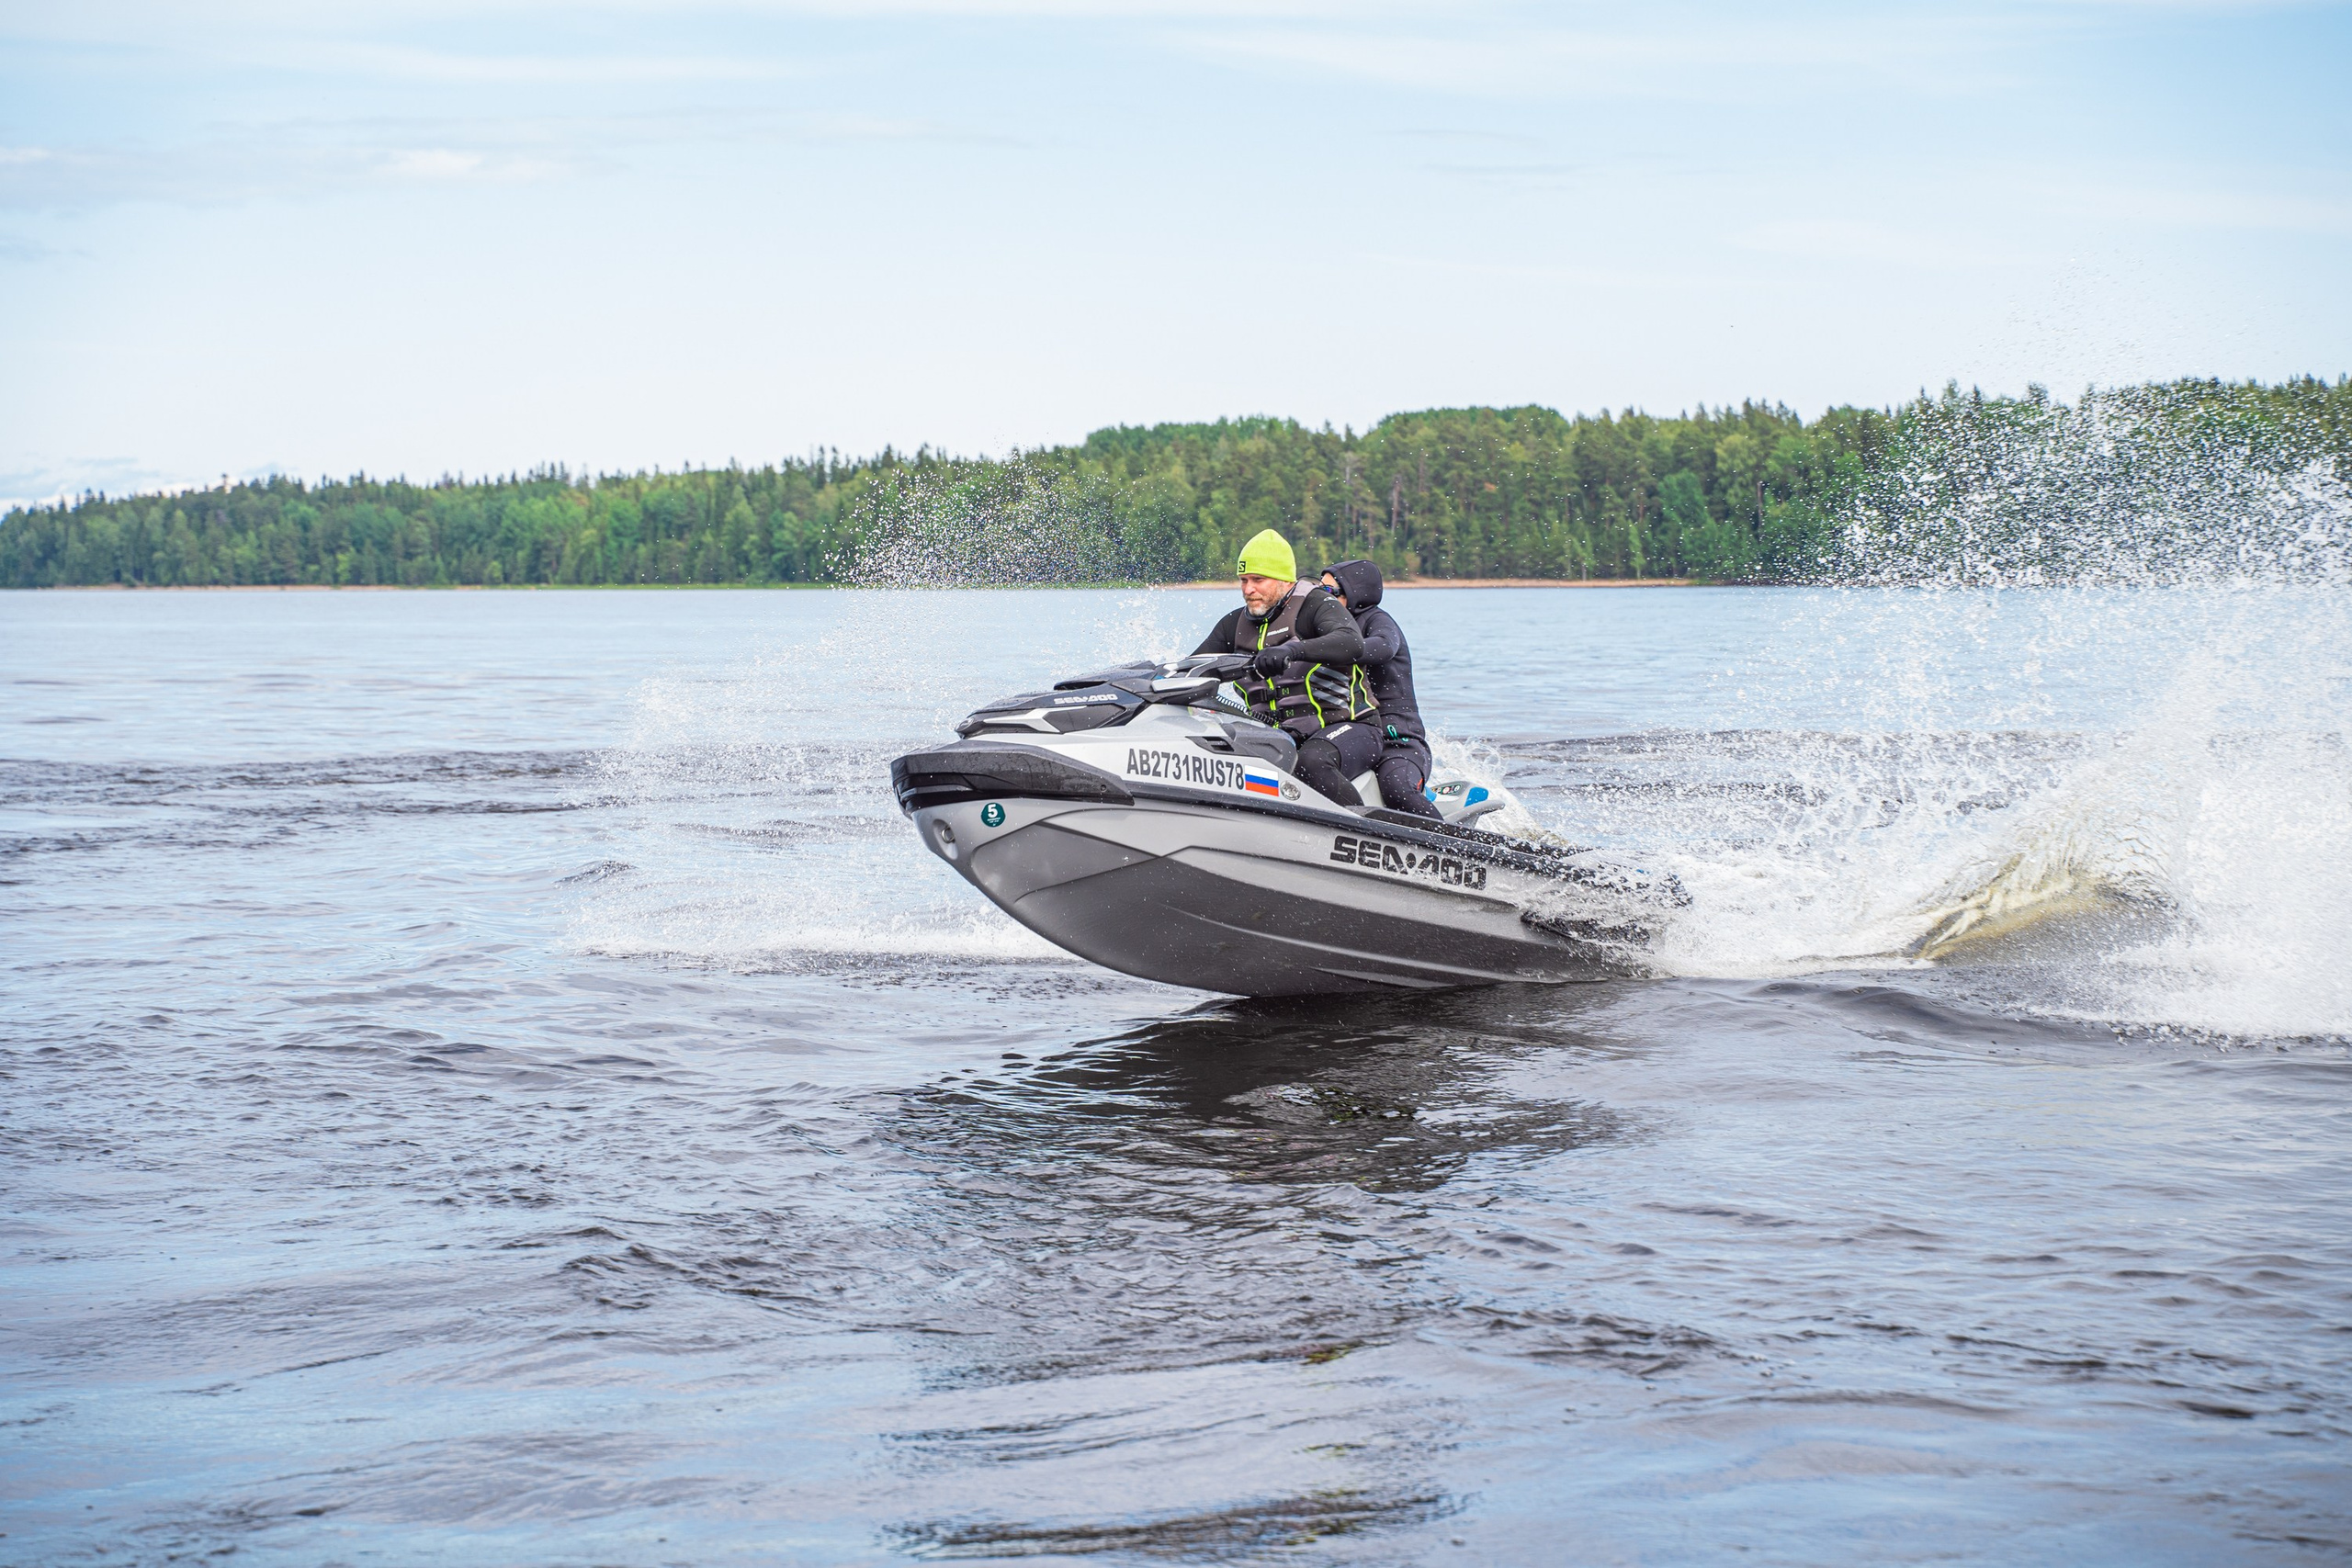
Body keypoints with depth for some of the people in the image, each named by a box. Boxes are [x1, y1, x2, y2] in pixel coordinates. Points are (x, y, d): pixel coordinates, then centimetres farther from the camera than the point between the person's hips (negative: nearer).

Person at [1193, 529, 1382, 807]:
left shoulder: (1317, 605, -7)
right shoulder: (1235, 625, 14)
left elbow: (1352, 644, -27)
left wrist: (1293, 651, -44)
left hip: (1346, 729, -6)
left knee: (1312, 762, -39)